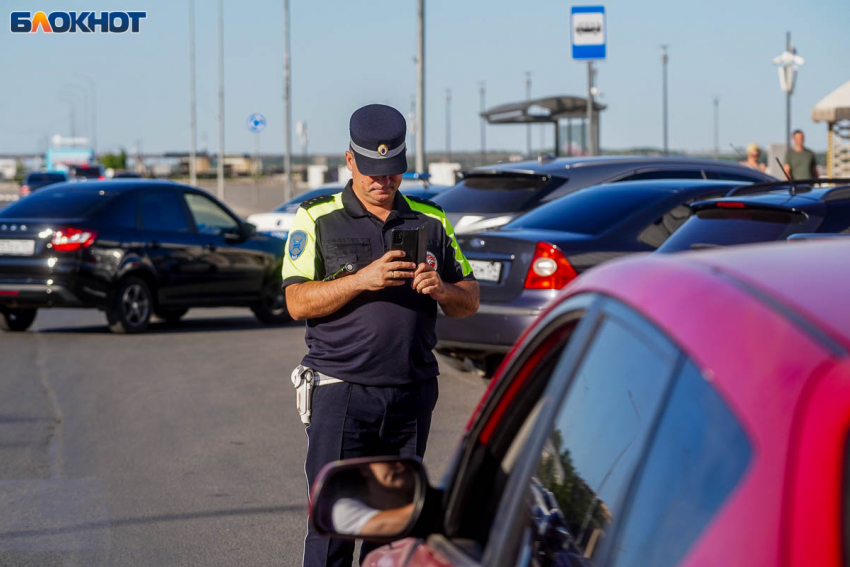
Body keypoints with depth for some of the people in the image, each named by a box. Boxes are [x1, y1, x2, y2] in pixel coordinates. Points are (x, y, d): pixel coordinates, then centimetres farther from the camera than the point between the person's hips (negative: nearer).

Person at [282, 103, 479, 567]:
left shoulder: (431, 221, 13)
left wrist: (441, 290, -10)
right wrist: (362, 280, -18)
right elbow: (297, 302, -5)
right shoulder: (318, 220, 4)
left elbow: (469, 301, 13)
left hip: (412, 393, 3)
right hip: (341, 390, -3)